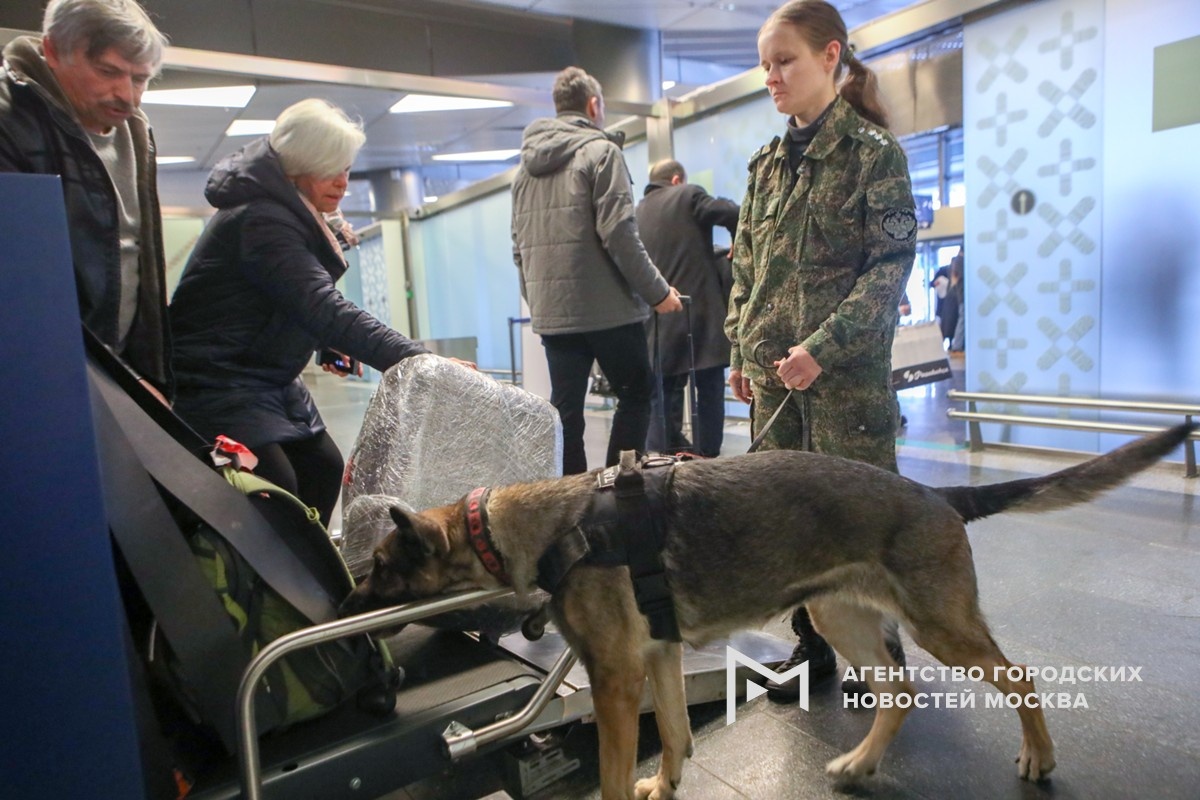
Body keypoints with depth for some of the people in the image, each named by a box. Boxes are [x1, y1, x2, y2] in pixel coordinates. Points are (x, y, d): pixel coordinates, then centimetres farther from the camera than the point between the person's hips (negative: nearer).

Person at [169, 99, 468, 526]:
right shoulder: (260, 221, -24)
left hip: (270, 376, 9)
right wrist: (419, 360, -42)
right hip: (217, 379, -9)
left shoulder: (291, 215, 9)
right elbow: (325, 309, -35)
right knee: (276, 489, -19)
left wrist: (330, 347, -1)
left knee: (323, 467, 4)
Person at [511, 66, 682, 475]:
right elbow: (618, 233, -14)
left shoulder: (526, 164, 16)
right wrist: (657, 291, -7)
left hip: (550, 311, 6)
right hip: (607, 307, -6)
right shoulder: (601, 151, -4)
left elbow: (519, 246, 17)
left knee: (565, 407, 9)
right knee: (636, 394, 7)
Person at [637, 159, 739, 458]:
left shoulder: (637, 213, 14)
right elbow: (732, 214, -12)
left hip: (659, 322, 5)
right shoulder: (688, 195, 0)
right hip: (702, 313, -5)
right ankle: (707, 455, 3)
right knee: (709, 389, 2)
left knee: (663, 394, 10)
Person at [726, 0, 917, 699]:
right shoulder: (768, 162, 13)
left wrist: (822, 347, -19)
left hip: (848, 371, -5)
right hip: (771, 368, 6)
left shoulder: (872, 151, -3)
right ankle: (813, 644, 26)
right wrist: (741, 348, 8)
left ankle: (881, 651, 24)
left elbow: (891, 266, -10)